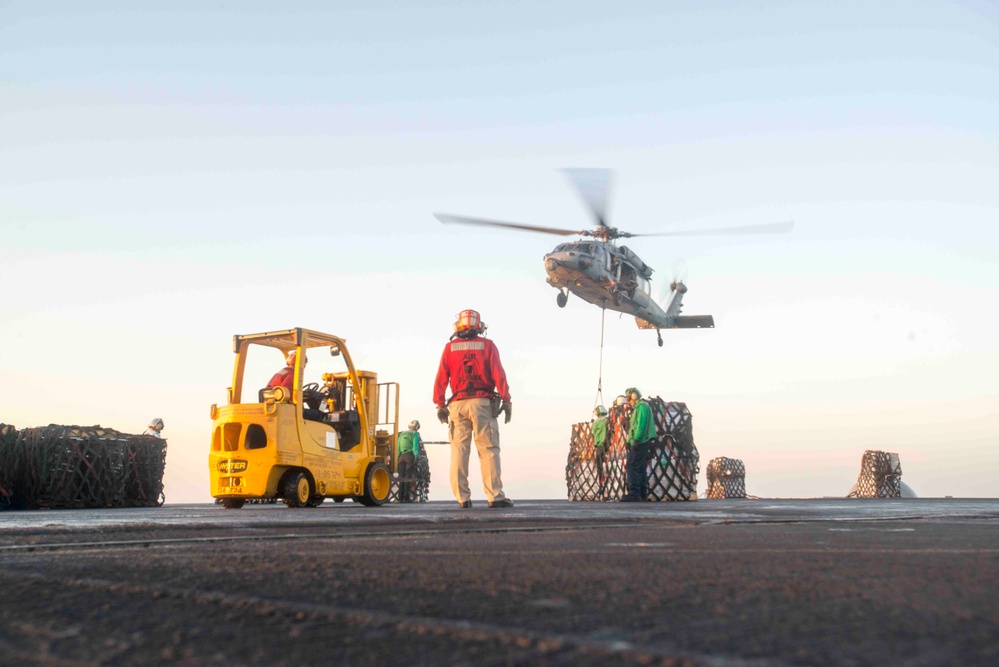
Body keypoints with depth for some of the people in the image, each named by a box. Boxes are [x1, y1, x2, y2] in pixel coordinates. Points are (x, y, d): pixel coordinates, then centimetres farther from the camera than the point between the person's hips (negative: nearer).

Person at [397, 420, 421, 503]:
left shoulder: (402, 434, 21)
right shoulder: (415, 434, 4)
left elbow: (398, 446, 15)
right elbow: (415, 446, -9)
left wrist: (399, 456, 11)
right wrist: (416, 455, -14)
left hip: (402, 456, 5)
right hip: (410, 455, -5)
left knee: (401, 477, 7)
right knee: (408, 477, -6)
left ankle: (400, 497, 6)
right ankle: (406, 497, -10)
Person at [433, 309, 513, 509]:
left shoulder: (450, 347, 10)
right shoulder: (487, 345, 6)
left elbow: (441, 378, 5)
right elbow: (498, 375, -2)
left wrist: (440, 404, 8)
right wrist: (506, 400, 0)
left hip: (457, 404, 2)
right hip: (482, 402, -2)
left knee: (459, 451, 3)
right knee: (489, 450, -3)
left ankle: (462, 498, 0)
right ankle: (495, 496, -10)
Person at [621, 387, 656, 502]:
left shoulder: (642, 406, -8)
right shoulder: (637, 408, 24)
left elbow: (641, 424, -19)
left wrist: (636, 439, -23)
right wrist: (630, 441, 18)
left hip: (641, 442, -11)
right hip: (640, 443, 11)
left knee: (631, 466, -15)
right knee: (640, 468, 12)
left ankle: (634, 494, -20)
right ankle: (642, 493, 15)